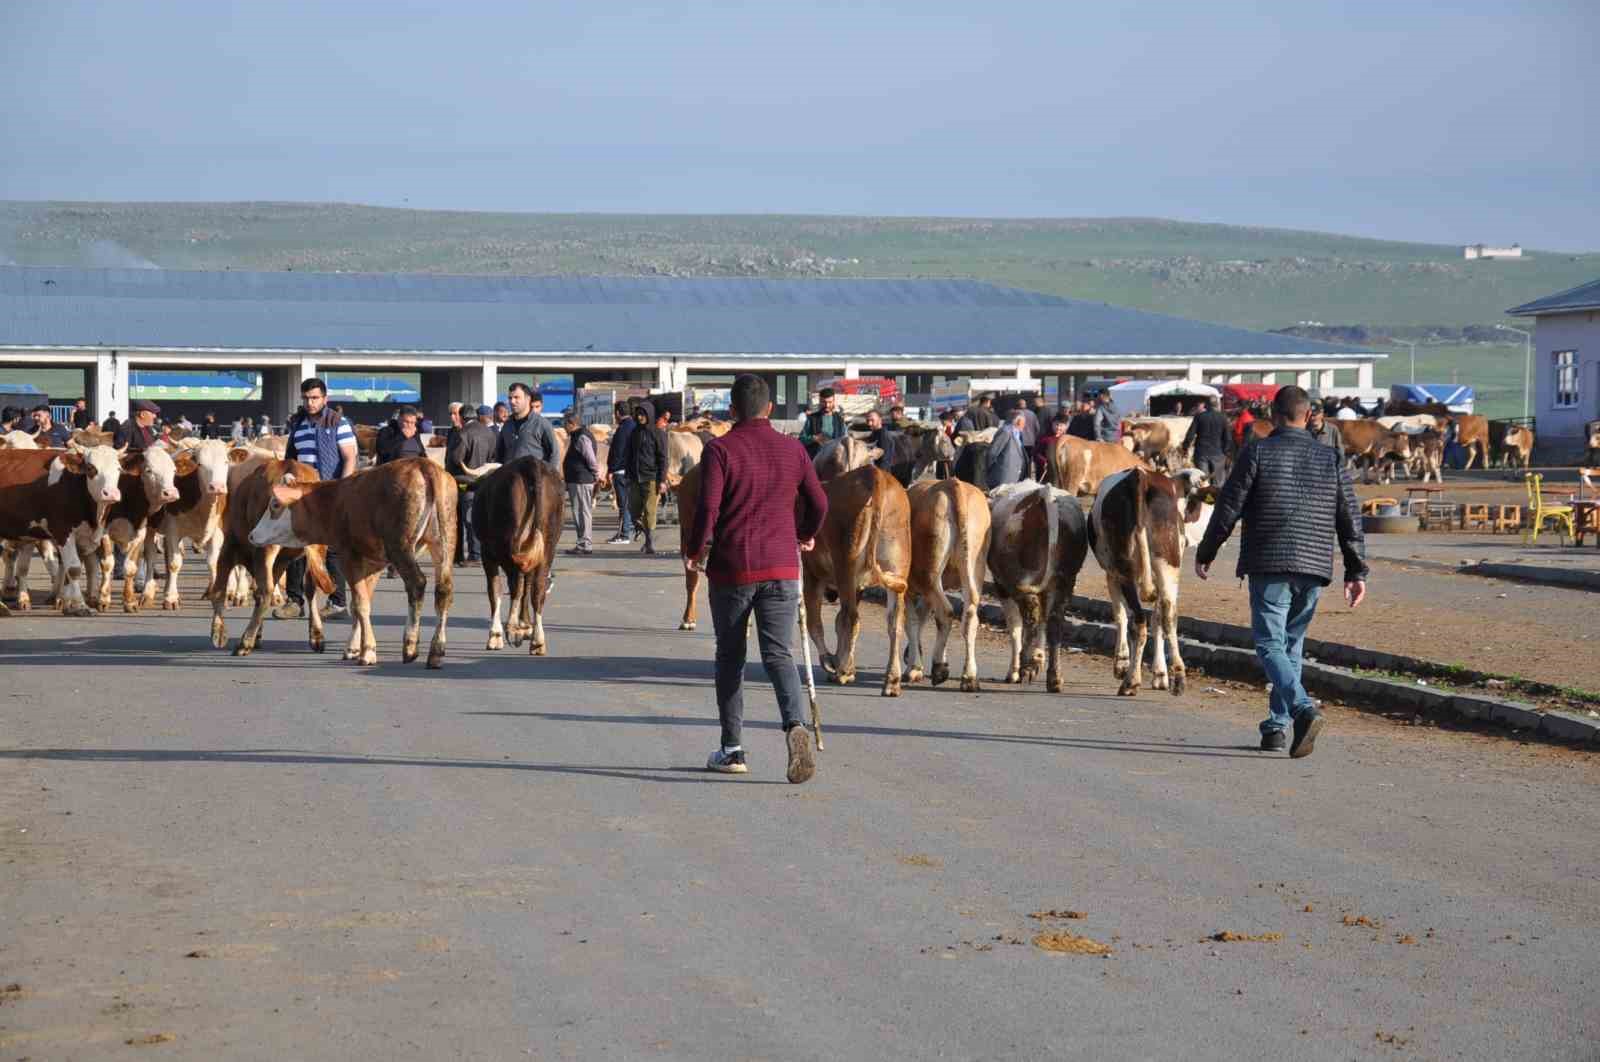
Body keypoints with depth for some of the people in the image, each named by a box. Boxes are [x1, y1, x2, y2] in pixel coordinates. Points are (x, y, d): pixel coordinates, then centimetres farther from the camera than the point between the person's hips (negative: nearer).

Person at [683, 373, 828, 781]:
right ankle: (795, 725, -25)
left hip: (731, 568, -2)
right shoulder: (792, 449, 5)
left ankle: (732, 750, 16)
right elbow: (819, 503, 11)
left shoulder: (720, 450, -7)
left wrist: (694, 549, 2)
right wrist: (806, 536, 31)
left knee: (730, 657, 12)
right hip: (781, 568, 2)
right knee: (778, 653, 2)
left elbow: (708, 508, -14)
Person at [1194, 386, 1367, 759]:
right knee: (1292, 645, 15)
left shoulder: (1257, 453, -3)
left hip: (1268, 565, -4)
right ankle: (1276, 726, 17)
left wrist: (1205, 553, 9)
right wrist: (1357, 571, 13)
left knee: (1270, 644, -5)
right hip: (1314, 567, 4)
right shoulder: (1330, 459, 8)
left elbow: (1228, 508, -3)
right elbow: (1350, 519, 8)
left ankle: (1303, 708, -28)